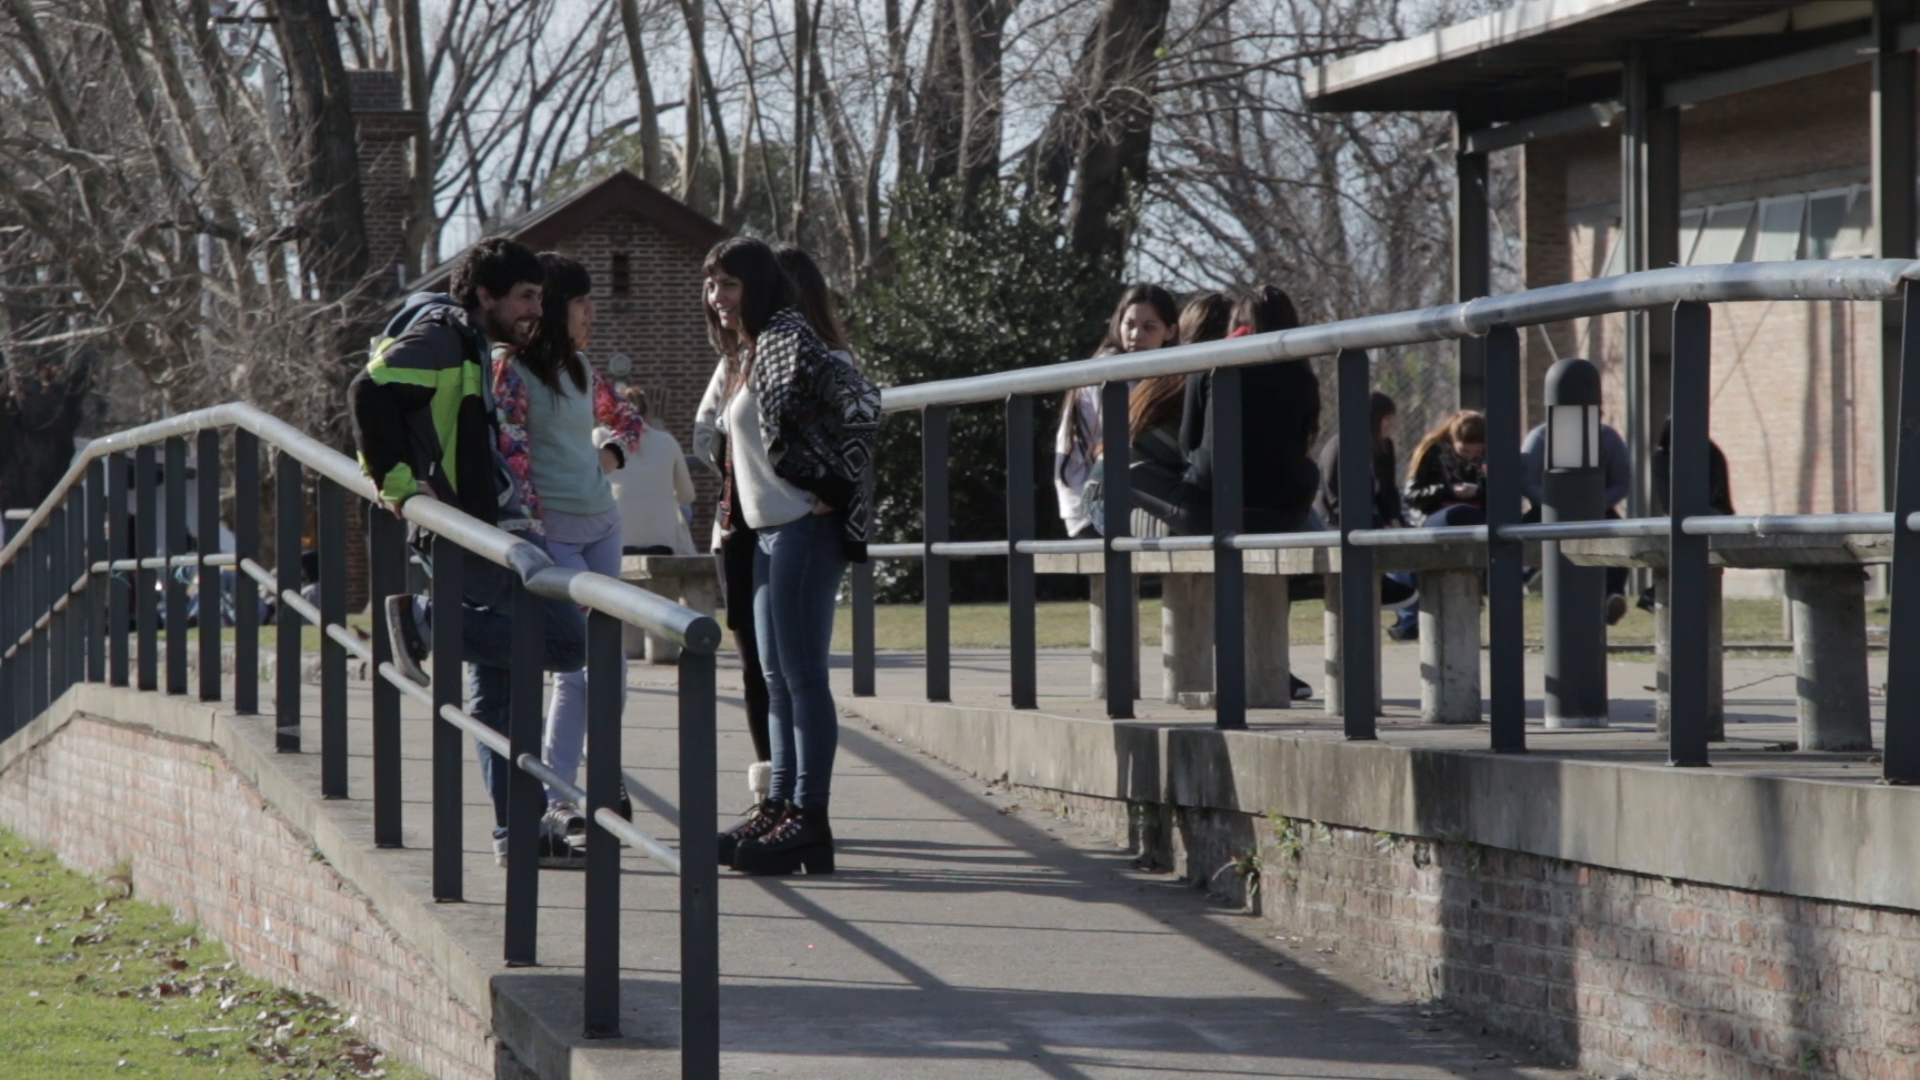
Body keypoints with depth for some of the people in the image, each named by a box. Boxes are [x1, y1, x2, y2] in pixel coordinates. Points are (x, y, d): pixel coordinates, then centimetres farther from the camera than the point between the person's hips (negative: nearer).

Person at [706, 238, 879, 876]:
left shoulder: (787, 340, -12)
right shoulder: (745, 356, 18)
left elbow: (861, 402, -21)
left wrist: (840, 484, -16)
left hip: (804, 527, -11)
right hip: (769, 530, 11)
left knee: (803, 676, -10)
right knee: (777, 678, 12)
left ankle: (810, 822, -10)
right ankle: (781, 806, 17)